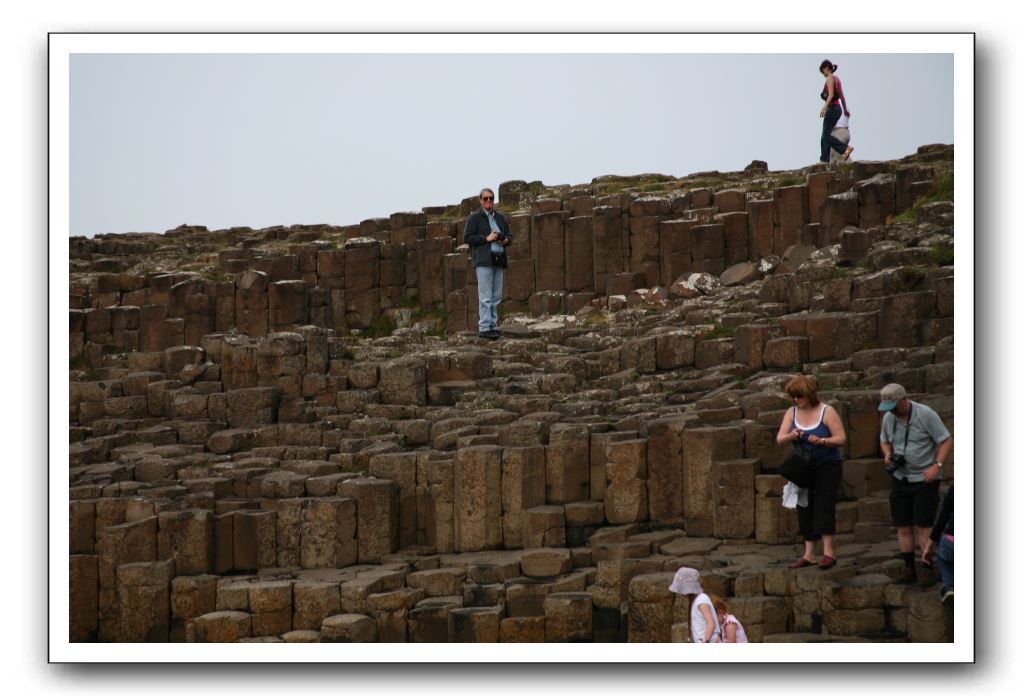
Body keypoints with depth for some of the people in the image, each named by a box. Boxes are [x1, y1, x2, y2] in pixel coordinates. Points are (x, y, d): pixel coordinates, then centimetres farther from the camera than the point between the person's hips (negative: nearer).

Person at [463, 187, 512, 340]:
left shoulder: (500, 218, 18)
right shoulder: (474, 218, 2)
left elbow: (509, 235, 25)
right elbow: (468, 237, -6)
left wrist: (506, 240, 1)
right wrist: (486, 238, -13)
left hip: (499, 261, 6)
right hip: (484, 261, -6)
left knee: (496, 297, 6)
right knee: (486, 297, -11)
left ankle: (493, 326, 10)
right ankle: (484, 328, -12)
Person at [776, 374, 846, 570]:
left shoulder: (827, 412, -9)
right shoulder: (792, 413, 5)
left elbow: (841, 439, -12)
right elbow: (779, 439, -1)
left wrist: (822, 441, -28)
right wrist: (790, 436, -23)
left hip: (827, 467, -5)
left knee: (823, 506, -15)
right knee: (805, 510, 5)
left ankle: (828, 552, -18)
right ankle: (809, 554, 9)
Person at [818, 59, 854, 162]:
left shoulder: (830, 78, -9)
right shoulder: (837, 79, 18)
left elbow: (831, 95, -20)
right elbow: (842, 96, 24)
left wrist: (824, 107, -29)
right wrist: (845, 110, 34)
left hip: (832, 108, -9)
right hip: (838, 108, 9)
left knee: (826, 135, -11)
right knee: (825, 135, 8)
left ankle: (846, 148, -22)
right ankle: (825, 159, 5)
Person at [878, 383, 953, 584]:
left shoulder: (925, 414, -12)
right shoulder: (888, 418, 4)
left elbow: (946, 441, -9)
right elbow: (885, 442, 21)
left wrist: (937, 465, -20)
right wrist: (887, 454, -2)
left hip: (925, 479, -5)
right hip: (900, 478, 5)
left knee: (923, 526, -10)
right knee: (903, 527, 4)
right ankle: (910, 569, 13)